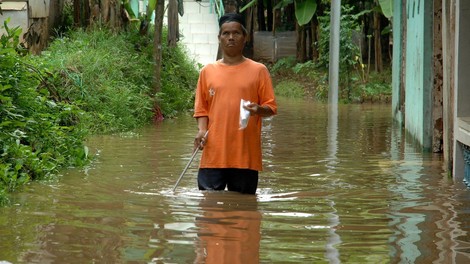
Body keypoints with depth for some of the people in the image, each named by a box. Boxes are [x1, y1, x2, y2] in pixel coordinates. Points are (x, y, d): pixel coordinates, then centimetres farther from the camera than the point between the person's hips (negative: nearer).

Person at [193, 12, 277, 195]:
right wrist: (201, 130, -5)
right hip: (213, 154, 1)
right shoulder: (207, 71, 11)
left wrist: (258, 110, -18)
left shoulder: (258, 70, 5)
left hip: (246, 156, -1)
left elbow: (271, 107, 5)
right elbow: (201, 108, 14)